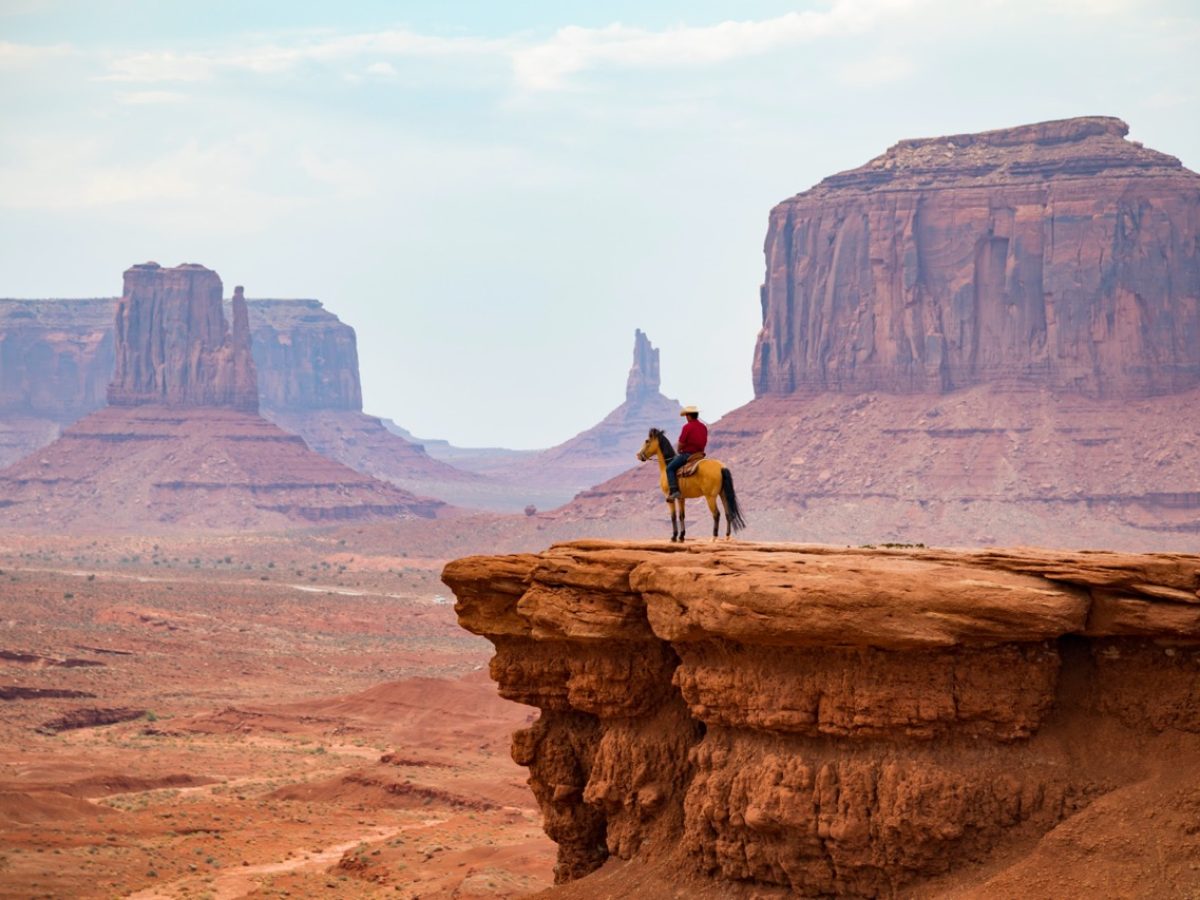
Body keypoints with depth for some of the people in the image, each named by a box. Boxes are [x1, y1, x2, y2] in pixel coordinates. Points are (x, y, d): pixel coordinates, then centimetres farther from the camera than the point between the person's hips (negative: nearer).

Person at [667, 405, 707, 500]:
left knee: (670, 468, -4)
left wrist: (678, 450, 8)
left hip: (687, 454, -8)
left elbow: (681, 443, -12)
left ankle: (674, 491, -19)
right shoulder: (704, 427, 8)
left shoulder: (687, 427, -15)